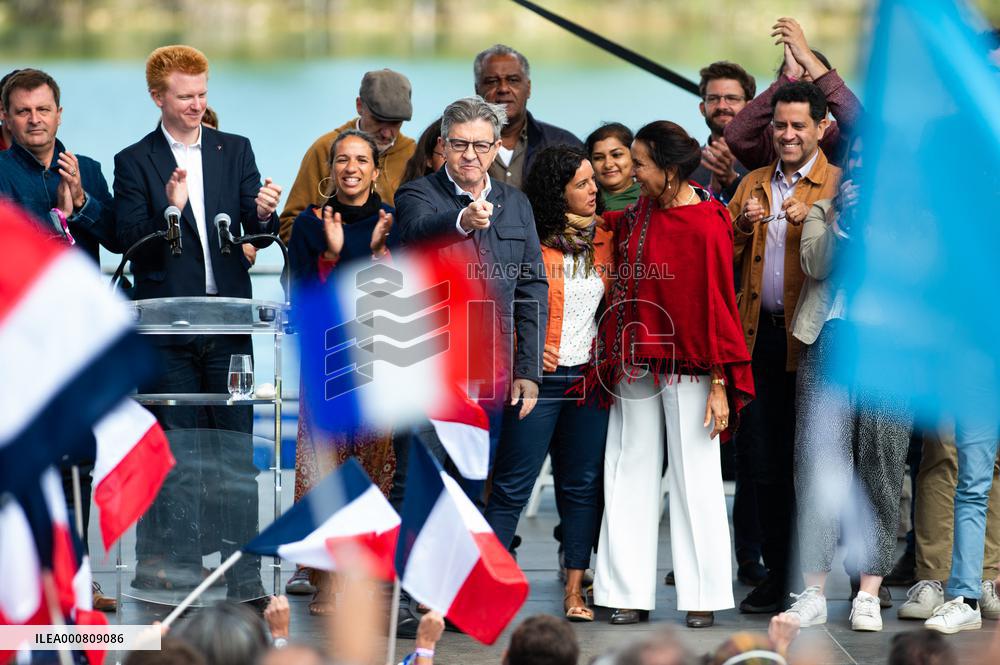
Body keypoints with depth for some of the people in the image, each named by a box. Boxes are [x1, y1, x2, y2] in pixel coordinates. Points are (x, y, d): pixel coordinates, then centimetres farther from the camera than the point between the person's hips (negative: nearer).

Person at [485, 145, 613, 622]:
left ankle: (575, 591, 11)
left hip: (589, 376, 5)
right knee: (512, 485, -6)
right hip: (541, 377, -5)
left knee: (582, 485, 7)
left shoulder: (603, 241, 8)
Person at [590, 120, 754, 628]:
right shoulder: (642, 212, 5)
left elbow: (717, 305, -14)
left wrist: (719, 385, -15)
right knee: (631, 477, 6)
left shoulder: (705, 227, -14)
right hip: (637, 366, 7)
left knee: (695, 479, 0)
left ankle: (702, 597, 6)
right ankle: (631, 594, 9)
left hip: (686, 369, -7)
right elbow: (613, 226, 31)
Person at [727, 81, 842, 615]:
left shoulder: (839, 184, 2)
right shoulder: (752, 185, 16)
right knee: (764, 460, 5)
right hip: (760, 334, 4)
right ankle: (777, 572, 13)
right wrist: (743, 225, -5)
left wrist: (811, 221, -24)